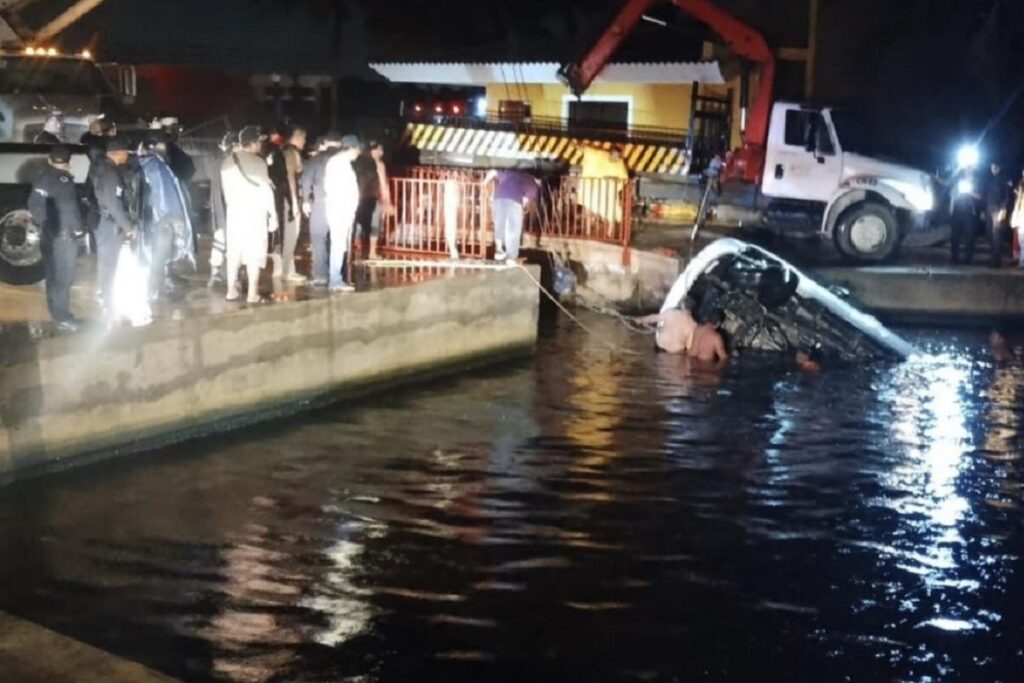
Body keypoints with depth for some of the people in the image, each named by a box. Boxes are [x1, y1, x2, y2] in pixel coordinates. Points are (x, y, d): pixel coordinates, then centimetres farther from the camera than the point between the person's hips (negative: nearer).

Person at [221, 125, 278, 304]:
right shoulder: (257, 162, -9)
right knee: (254, 252, -2)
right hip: (255, 211, -5)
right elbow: (265, 189, -10)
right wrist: (273, 215, -5)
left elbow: (226, 189, 8)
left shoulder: (228, 162, 6)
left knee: (234, 251, 11)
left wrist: (232, 205, 17)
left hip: (234, 211, 5)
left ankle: (231, 291, 15)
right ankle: (253, 293, -4)